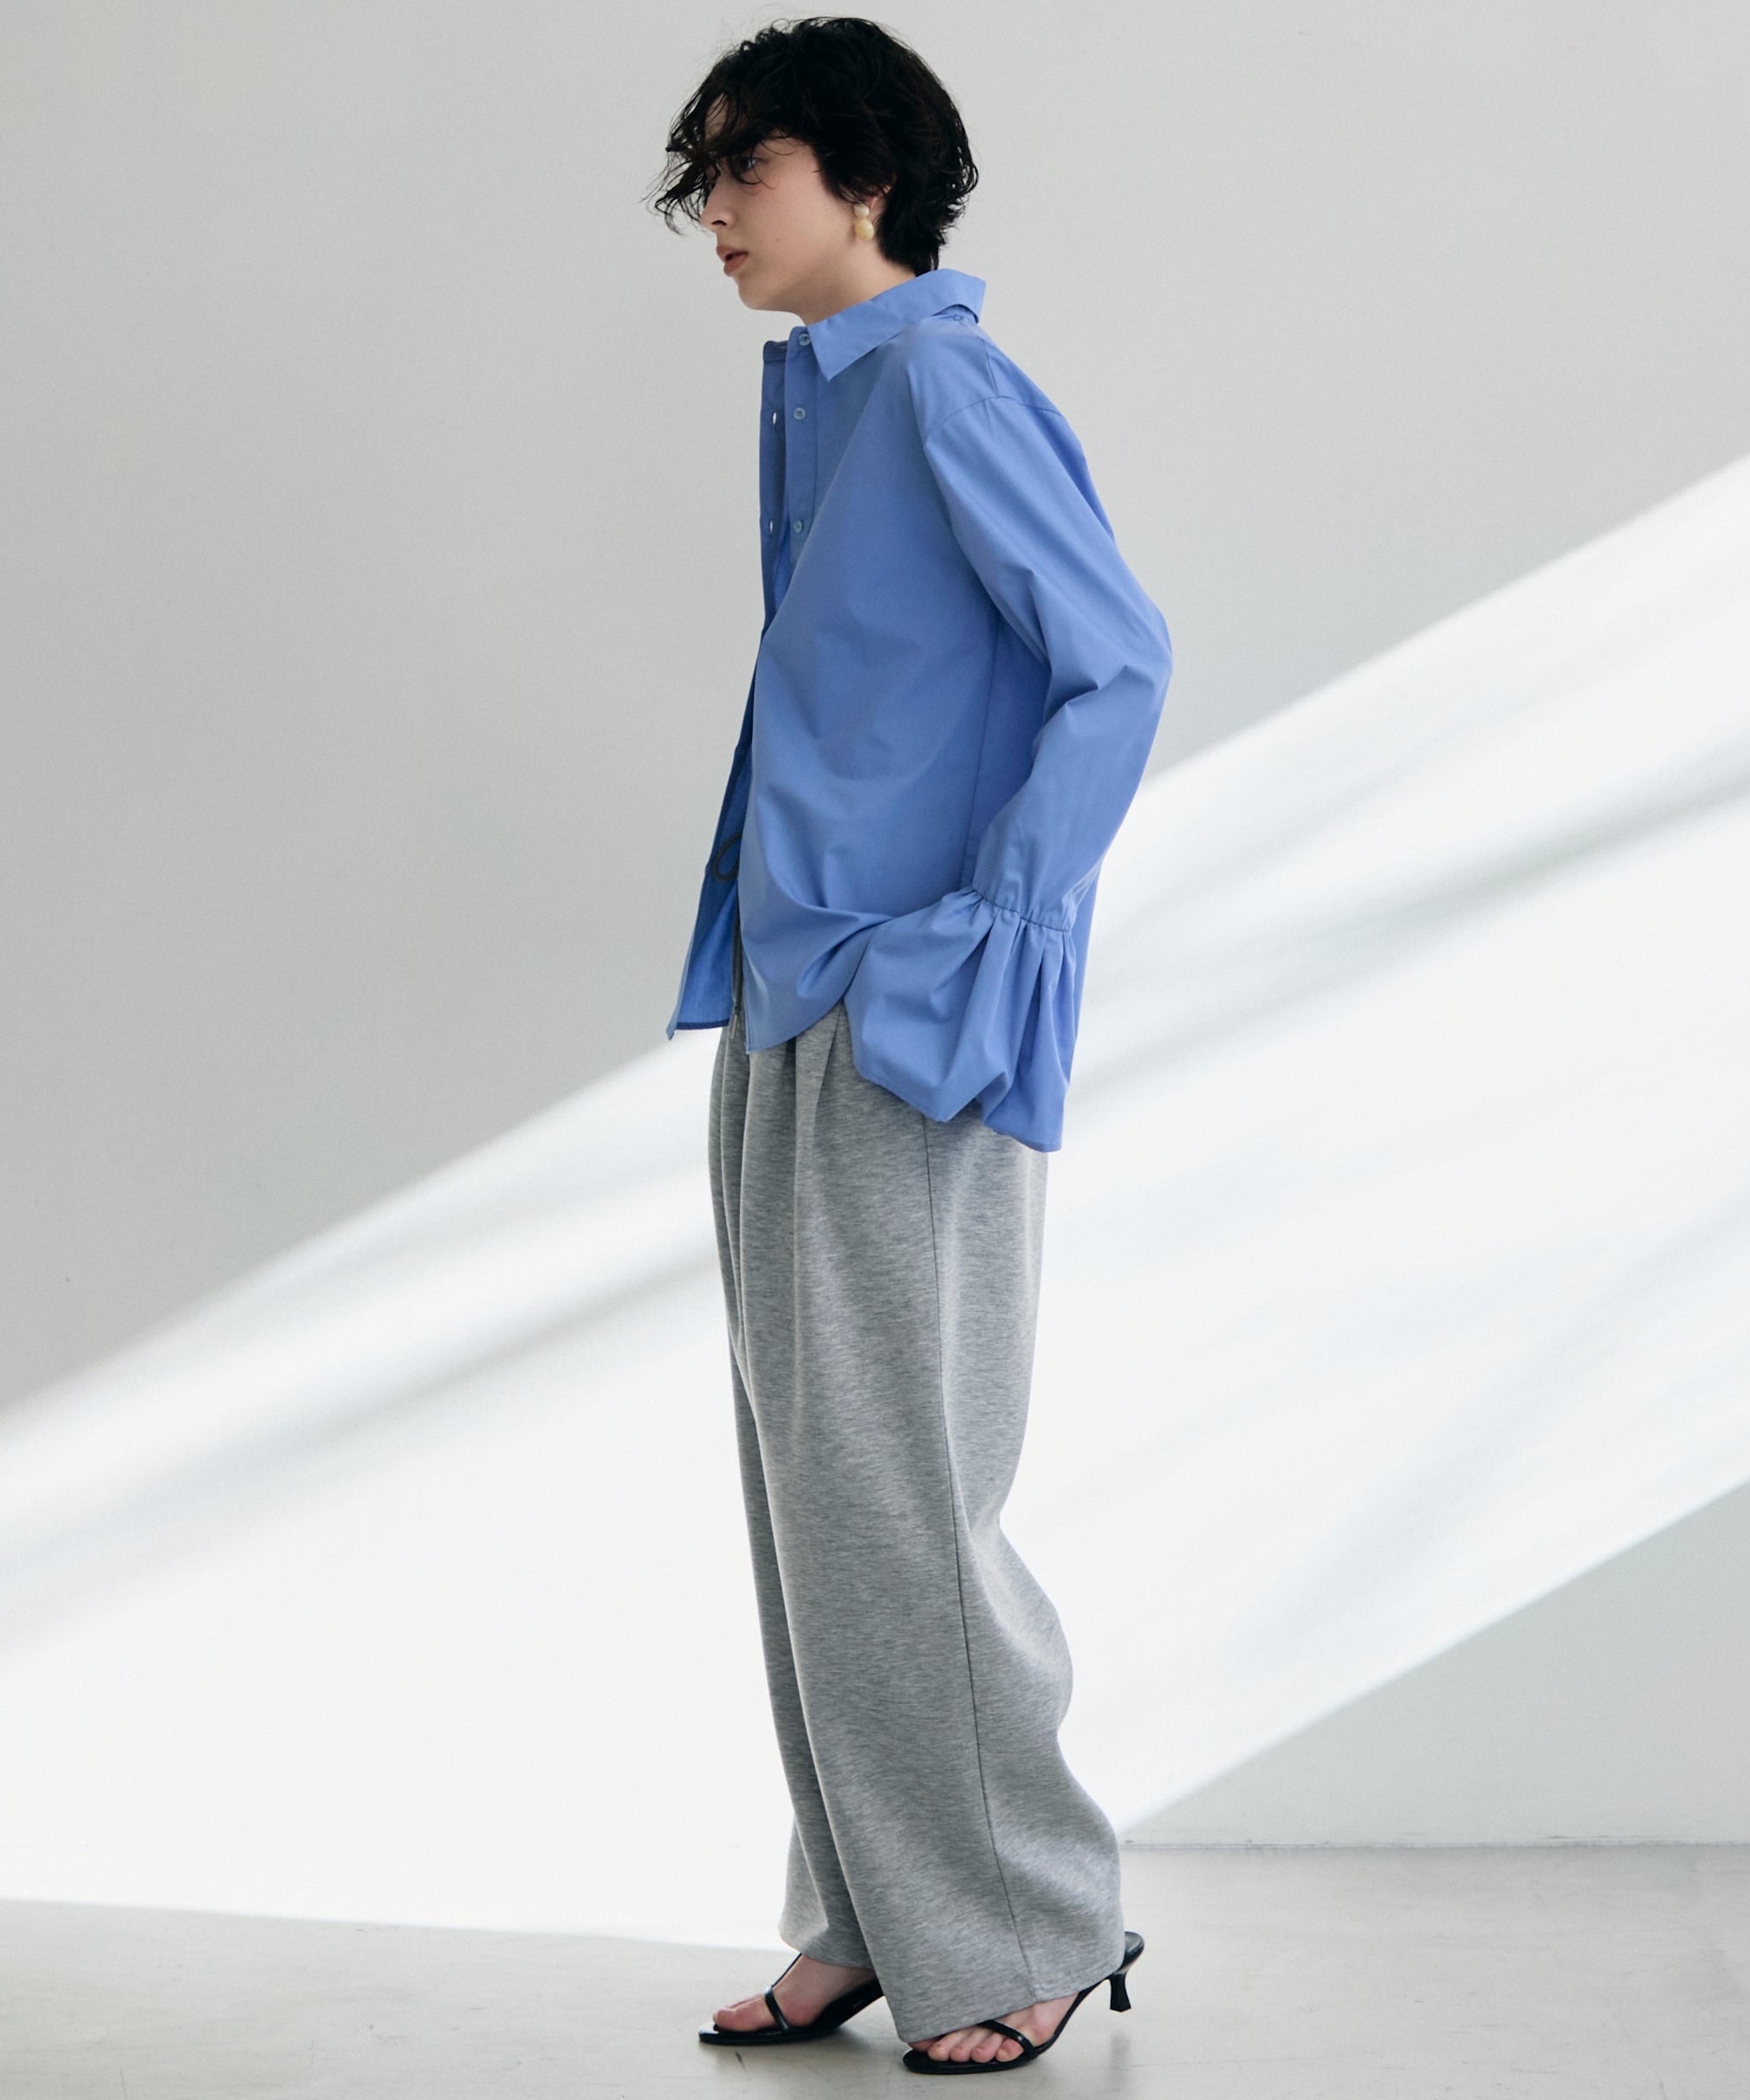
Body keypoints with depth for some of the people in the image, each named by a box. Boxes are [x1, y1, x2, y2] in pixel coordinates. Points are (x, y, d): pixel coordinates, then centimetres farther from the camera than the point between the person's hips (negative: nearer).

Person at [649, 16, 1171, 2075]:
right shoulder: (814, 395, 14)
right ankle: (870, 1914, 22)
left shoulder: (945, 386, -12)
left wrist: (992, 936, -20)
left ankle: (1030, 1925, 11)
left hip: (916, 1024, -9)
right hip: (788, 1010, 9)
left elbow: (1118, 664, -18)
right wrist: (756, 970, 17)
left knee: (894, 1484, -4)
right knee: (804, 1478, 11)